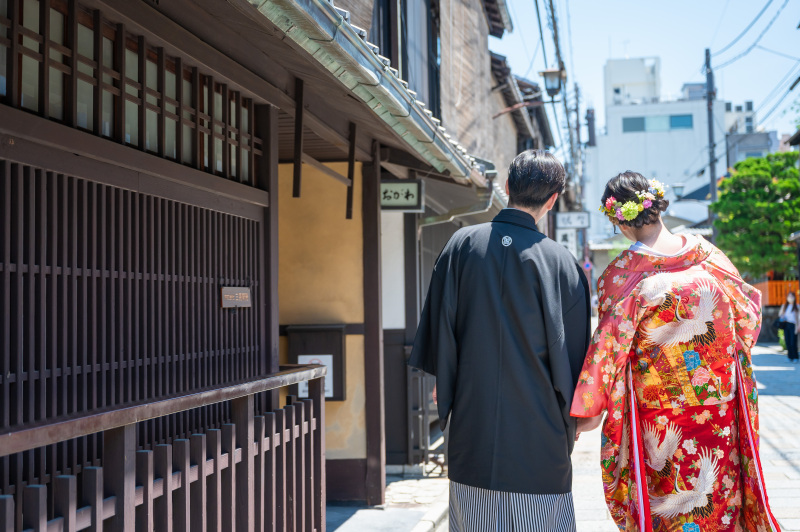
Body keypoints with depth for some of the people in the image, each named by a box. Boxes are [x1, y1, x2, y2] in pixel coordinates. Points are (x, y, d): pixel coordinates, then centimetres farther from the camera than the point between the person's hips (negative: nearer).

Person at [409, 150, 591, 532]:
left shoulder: (462, 245, -2)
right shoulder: (562, 263, -9)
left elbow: (439, 324, 3)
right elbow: (572, 352, -3)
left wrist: (444, 391, 14)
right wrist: (570, 420, 10)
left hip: (472, 426, 2)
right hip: (538, 436, -2)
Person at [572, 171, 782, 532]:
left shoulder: (623, 271, -15)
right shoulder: (705, 253, -3)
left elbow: (611, 340, -16)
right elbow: (748, 309, 7)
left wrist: (589, 408, -10)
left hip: (659, 413, -3)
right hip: (718, 404, 3)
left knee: (664, 503, 11)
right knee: (717, 494, 16)